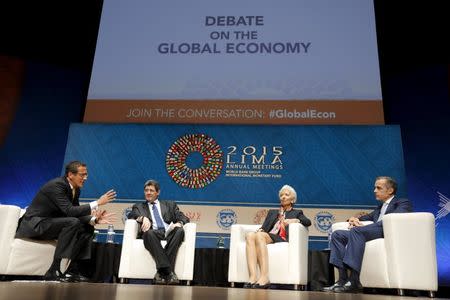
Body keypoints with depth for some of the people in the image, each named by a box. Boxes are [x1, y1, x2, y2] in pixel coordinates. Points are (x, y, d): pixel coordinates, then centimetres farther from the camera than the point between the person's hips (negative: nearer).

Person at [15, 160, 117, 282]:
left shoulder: (75, 189, 5)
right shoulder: (56, 185, -21)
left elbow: (75, 214, 5)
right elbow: (69, 211, -30)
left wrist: (94, 219, -13)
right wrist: (97, 203, -29)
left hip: (50, 224, 9)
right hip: (34, 224, -9)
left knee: (87, 228, -2)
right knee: (72, 223, -30)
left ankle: (72, 268, -6)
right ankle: (54, 271, -26)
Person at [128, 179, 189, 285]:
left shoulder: (170, 205, 28)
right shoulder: (139, 206, 27)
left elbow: (184, 218, 15)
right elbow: (131, 215, 5)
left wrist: (179, 223, -10)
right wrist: (143, 218, -17)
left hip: (169, 232, 1)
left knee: (179, 230, -33)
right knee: (149, 233, -37)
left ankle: (162, 272, -36)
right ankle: (169, 272, -43)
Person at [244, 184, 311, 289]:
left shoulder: (297, 213, 27)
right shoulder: (272, 212, 36)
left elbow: (308, 222, 6)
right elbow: (264, 227, 20)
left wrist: (295, 220, -12)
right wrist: (261, 230, -3)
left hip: (283, 240, -3)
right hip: (266, 237, 3)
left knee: (260, 235, -36)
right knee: (250, 235, -33)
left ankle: (264, 278, -45)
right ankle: (252, 277, -44)